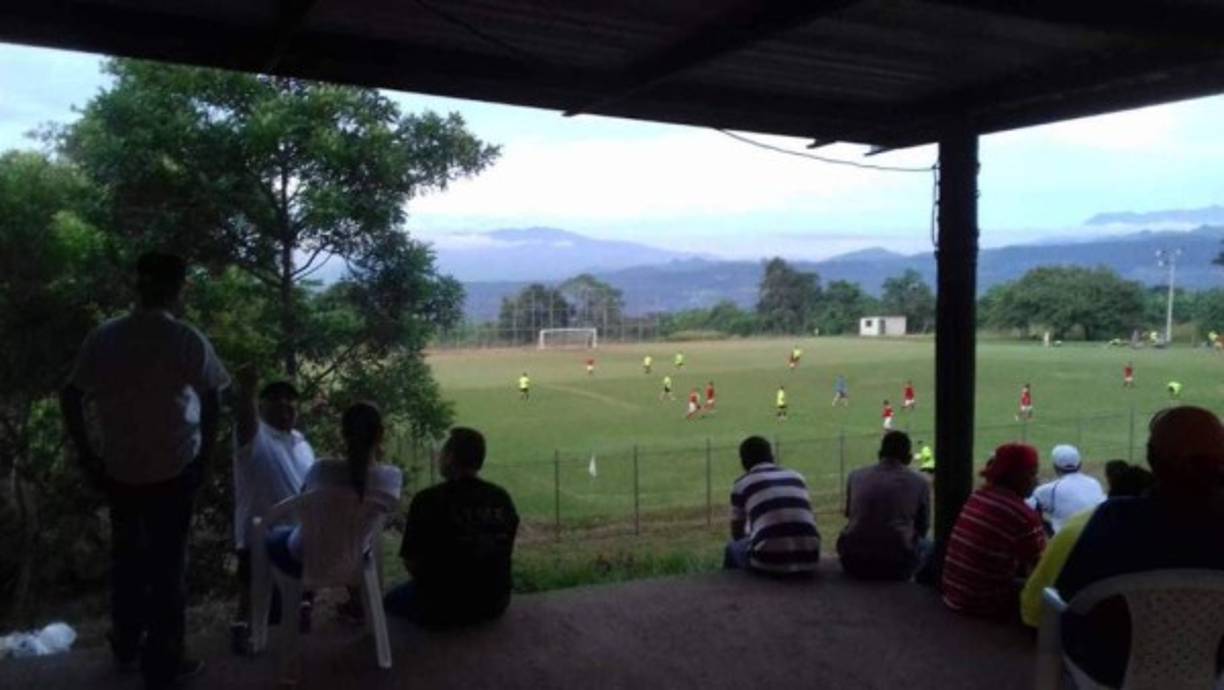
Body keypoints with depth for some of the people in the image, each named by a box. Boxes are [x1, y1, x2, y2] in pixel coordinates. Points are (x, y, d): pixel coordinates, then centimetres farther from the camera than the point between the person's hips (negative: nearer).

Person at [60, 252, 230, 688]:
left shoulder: (103, 337, -1)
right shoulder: (188, 340, -11)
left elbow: (70, 398, 1)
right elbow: (212, 404, -10)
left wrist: (87, 458, 7)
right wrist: (203, 457, 2)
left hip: (119, 470, 4)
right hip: (174, 471, -3)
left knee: (127, 559, 21)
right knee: (167, 565, 7)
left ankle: (126, 649, 34)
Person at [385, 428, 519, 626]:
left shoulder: (428, 500, -19)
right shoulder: (502, 498, -6)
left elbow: (411, 563, -12)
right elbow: (507, 550, 7)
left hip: (442, 610, -5)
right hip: (494, 605, 5)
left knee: (390, 601, 24)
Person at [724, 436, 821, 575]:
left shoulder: (742, 484, 7)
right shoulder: (796, 477, 18)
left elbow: (737, 534, 19)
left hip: (769, 562, -4)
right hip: (808, 560, 4)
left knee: (733, 548, 28)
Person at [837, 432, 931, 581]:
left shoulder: (855, 476, 6)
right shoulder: (920, 483, 0)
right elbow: (922, 529, 13)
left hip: (853, 563, 2)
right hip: (895, 567, -2)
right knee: (927, 545, 27)